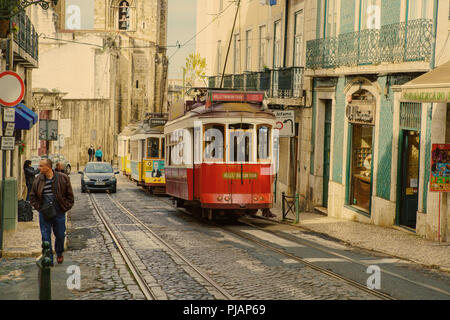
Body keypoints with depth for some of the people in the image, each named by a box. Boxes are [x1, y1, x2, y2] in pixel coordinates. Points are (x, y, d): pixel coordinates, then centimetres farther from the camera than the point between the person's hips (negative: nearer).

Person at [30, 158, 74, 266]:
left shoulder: (62, 178, -5)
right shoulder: (38, 180, 2)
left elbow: (69, 195, 2)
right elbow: (32, 196, 11)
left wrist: (65, 207, -6)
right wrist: (38, 207, -2)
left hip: (59, 212, -1)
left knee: (60, 235, 11)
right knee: (46, 237, -1)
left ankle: (59, 253, 37)